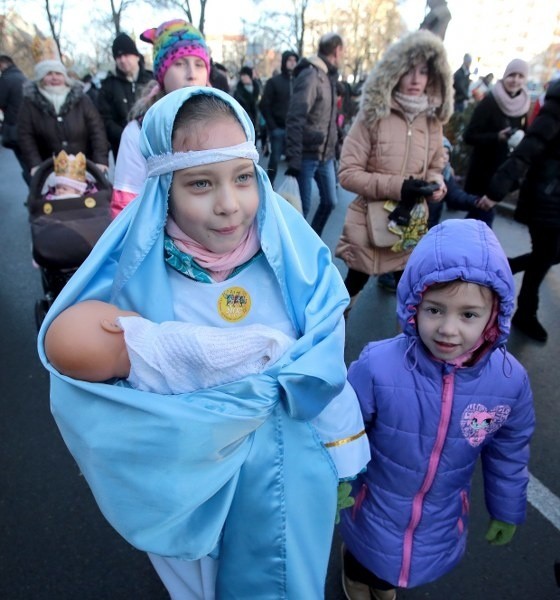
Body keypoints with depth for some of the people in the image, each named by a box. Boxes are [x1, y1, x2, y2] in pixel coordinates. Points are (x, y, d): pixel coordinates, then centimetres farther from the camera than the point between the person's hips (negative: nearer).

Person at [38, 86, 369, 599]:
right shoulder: (132, 272, -21)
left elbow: (325, 376, -9)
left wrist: (344, 465, 0)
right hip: (188, 477, 0)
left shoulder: (296, 257, -17)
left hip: (287, 474, 1)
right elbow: (81, 377, -13)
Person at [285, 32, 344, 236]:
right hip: (307, 155, -9)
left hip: (326, 155, 9)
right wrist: (293, 159, -25)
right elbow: (294, 120, -21)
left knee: (329, 201, 14)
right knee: (302, 206, -3)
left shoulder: (329, 76, 14)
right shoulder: (310, 75, -13)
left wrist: (333, 148, 15)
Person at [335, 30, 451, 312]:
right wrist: (395, 186, -23)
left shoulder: (432, 119, 4)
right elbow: (347, 173, -14)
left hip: (411, 228, 4)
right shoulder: (373, 115, -10)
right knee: (351, 289, 10)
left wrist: (436, 183, -8)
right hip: (370, 225, -3)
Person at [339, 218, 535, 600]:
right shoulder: (377, 366, -33)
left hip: (443, 518, 3)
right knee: (365, 559, 30)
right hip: (375, 508, -2)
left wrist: (507, 510, 9)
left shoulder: (510, 380, -22)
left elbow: (509, 453, -3)